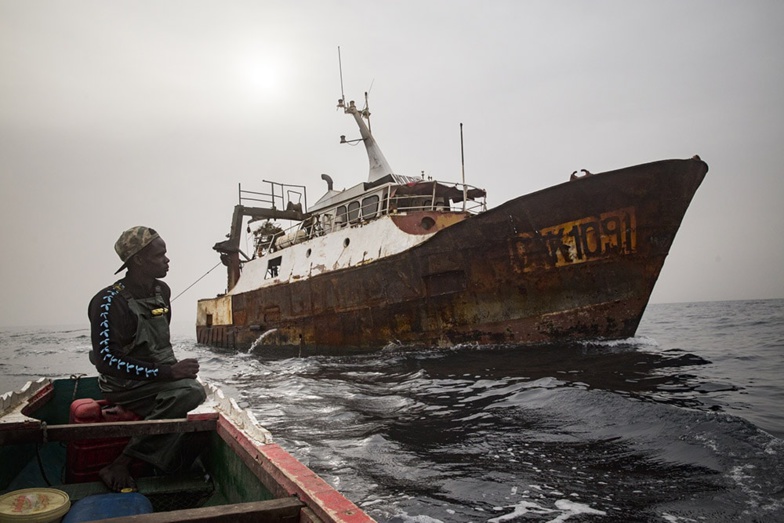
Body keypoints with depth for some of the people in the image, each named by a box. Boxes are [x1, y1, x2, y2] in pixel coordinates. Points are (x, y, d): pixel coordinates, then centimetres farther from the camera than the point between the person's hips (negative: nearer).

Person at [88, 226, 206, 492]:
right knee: (189, 393, -30)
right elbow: (107, 361, -22)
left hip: (160, 379, 8)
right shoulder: (110, 302, -17)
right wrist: (168, 372, -27)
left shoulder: (161, 291, 7)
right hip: (126, 387, -8)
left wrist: (175, 368, 8)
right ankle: (121, 465, -20)